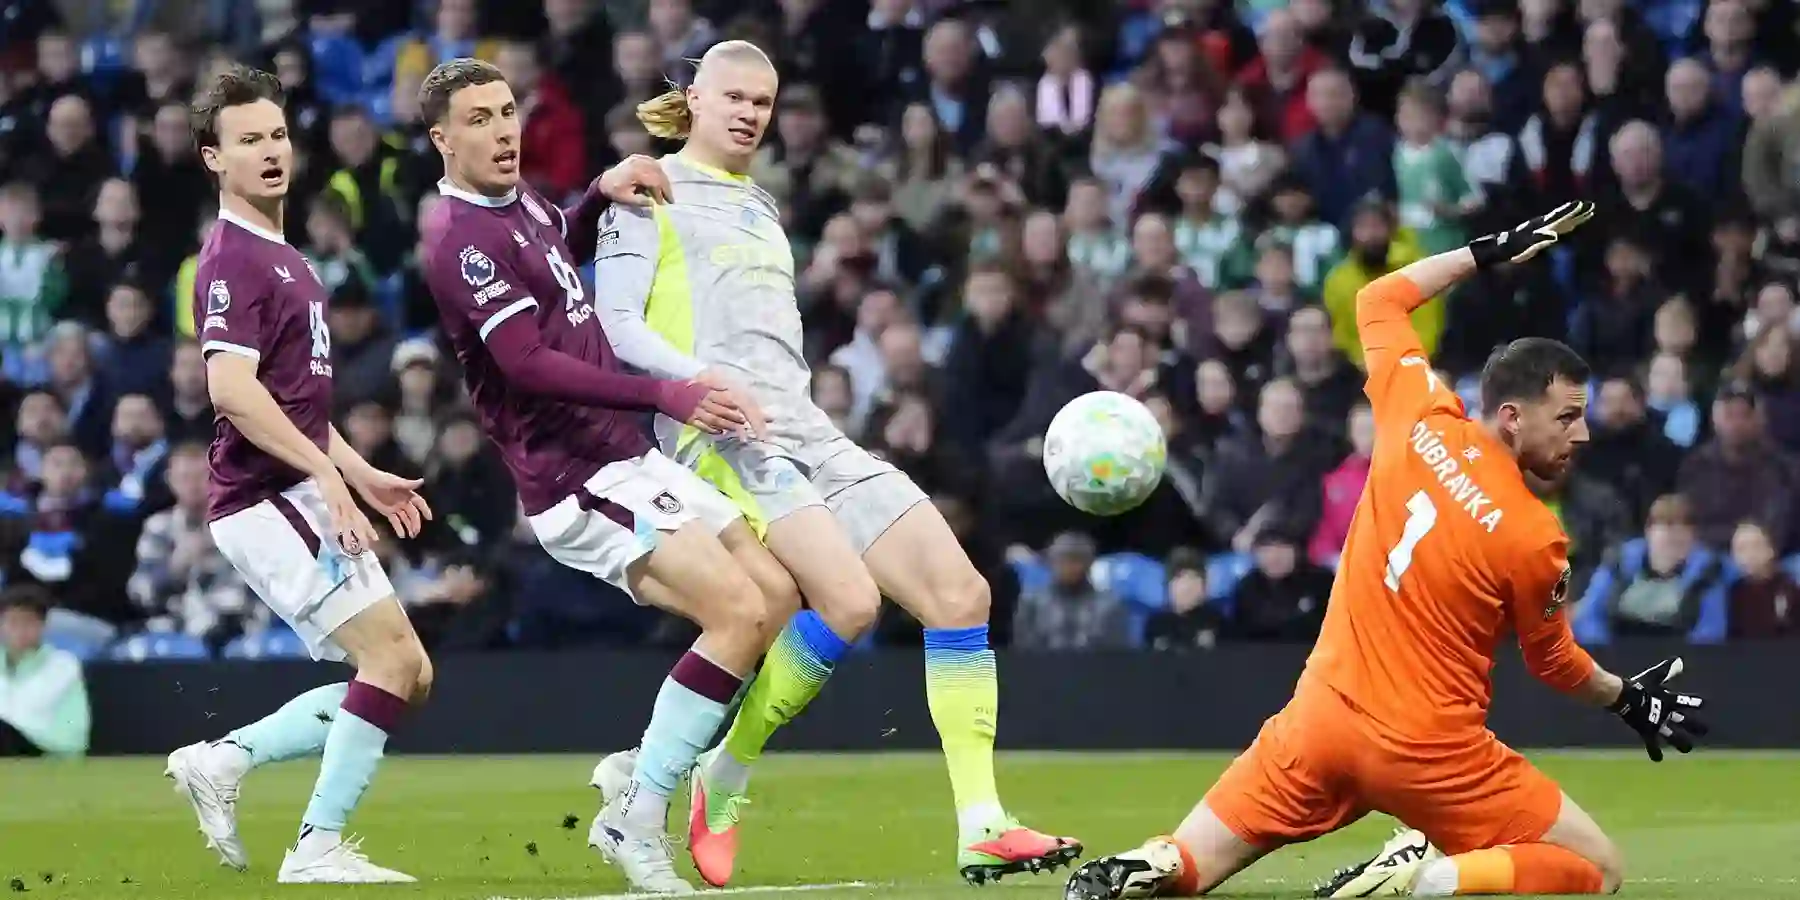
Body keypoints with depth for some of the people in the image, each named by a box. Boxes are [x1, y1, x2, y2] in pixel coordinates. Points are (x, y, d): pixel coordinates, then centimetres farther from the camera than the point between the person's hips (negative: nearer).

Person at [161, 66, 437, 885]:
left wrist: (362, 475, 21)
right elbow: (232, 388, -24)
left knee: (407, 674, 7)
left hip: (298, 497, 10)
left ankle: (221, 761, 9)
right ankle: (318, 847, -11)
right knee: (392, 655, -15)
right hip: (268, 498, -10)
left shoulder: (282, 259, 20)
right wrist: (327, 474, -25)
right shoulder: (233, 260, -12)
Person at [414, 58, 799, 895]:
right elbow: (528, 366, -25)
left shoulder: (519, 203, 12)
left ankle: (642, 780, 12)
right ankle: (636, 819, -14)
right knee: (739, 612, -20)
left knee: (776, 597, 9)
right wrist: (666, 395, -30)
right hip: (581, 479, -10)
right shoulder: (462, 237, -16)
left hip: (626, 457, 10)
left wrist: (603, 191, 15)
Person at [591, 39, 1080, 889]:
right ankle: (719, 783, -10)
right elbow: (614, 325, -5)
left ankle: (981, 828, -11)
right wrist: (699, 377, -20)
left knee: (959, 591, -8)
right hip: (726, 435, -8)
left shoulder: (761, 209, 28)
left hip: (808, 430, 8)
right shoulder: (653, 193, 5)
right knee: (850, 600, -28)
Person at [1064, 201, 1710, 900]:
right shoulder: (1534, 539, -13)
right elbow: (1554, 662, 6)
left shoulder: (1420, 420, -2)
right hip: (1428, 751, -5)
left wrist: (1490, 252, 23)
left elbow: (1379, 299, 17)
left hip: (1320, 718, 5)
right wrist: (1627, 699, 25)